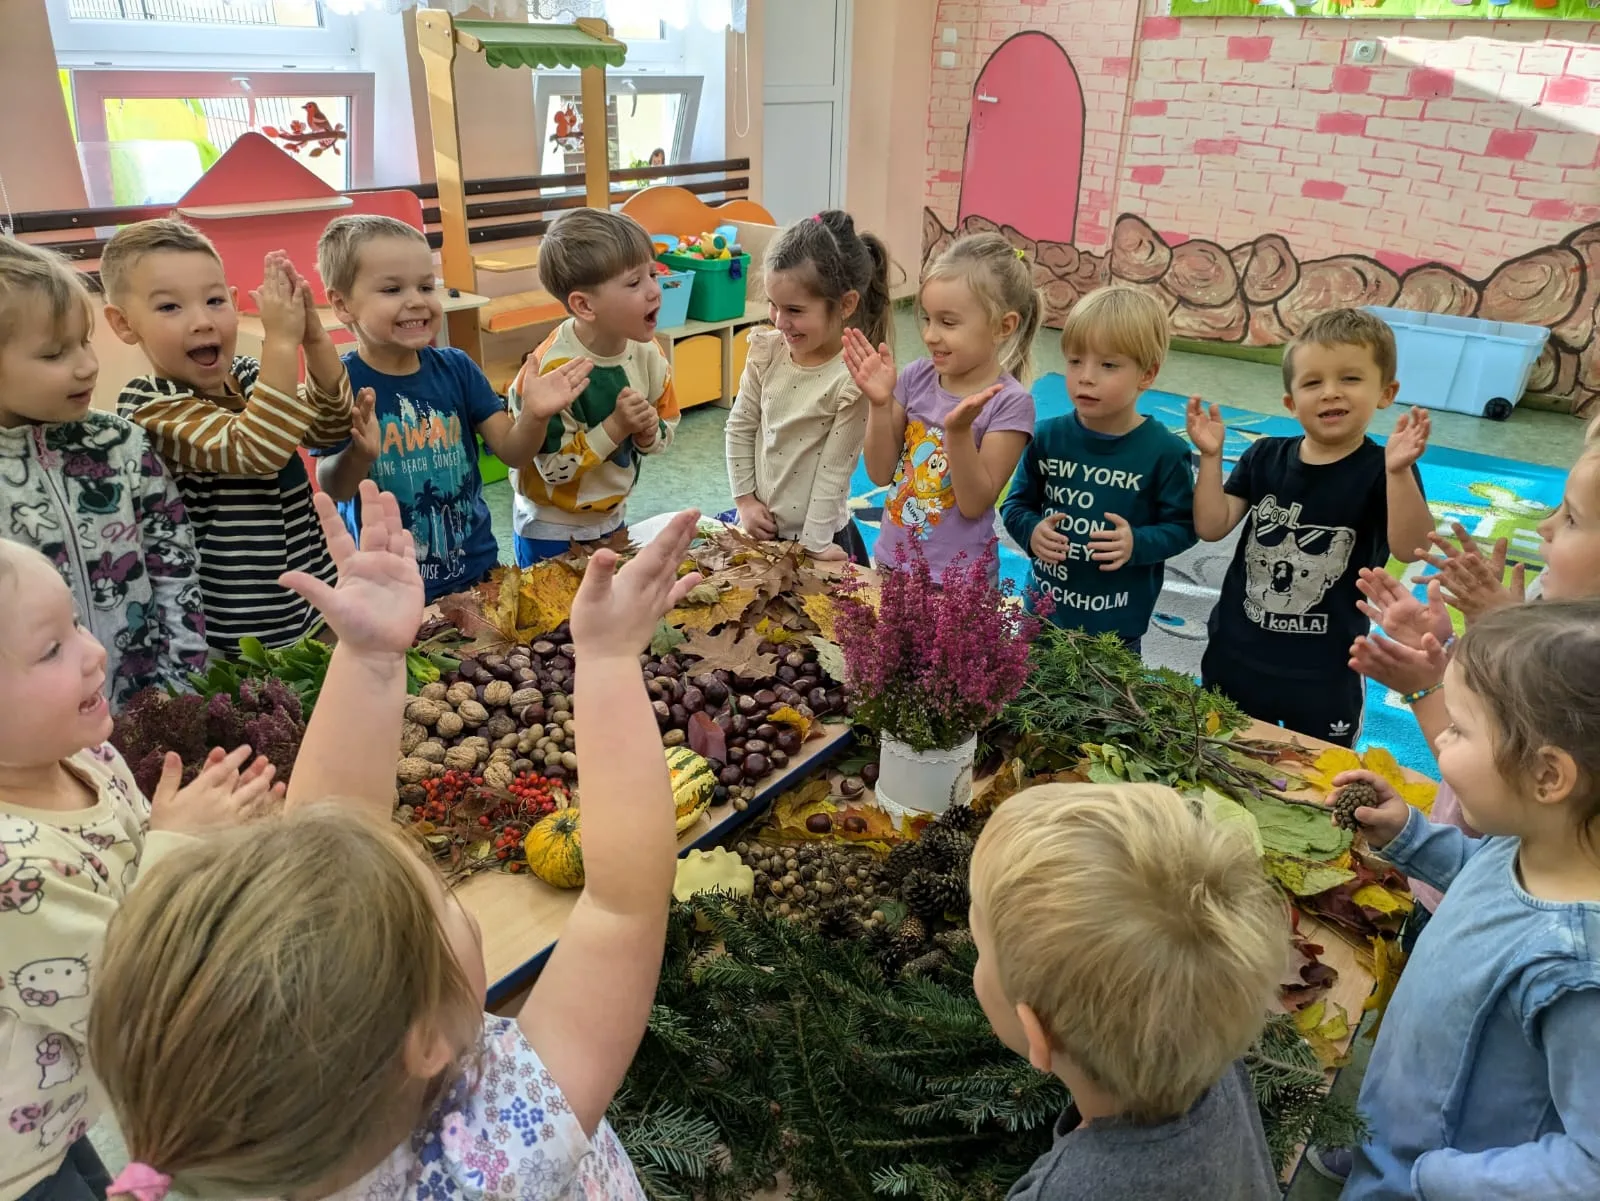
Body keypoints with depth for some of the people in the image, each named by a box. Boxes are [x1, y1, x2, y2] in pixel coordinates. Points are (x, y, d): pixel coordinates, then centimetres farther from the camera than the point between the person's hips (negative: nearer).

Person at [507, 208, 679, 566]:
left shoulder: (646, 351, -9)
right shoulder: (552, 370, -27)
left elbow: (667, 428, 2)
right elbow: (554, 469, -25)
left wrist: (648, 432, -20)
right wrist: (615, 427, -29)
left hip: (613, 517, 6)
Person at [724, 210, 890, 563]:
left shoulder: (853, 379, -21)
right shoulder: (767, 352, -7)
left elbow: (834, 470, -17)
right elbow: (740, 427, 4)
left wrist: (812, 545, -13)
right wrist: (745, 500, 1)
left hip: (818, 537, -5)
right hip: (761, 528, 5)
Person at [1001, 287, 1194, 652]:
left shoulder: (1164, 451, -13)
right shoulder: (1049, 437, -6)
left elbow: (1182, 526, -6)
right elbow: (1016, 504, 3)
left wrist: (1137, 544, -24)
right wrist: (1032, 531, -18)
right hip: (1044, 610, 3)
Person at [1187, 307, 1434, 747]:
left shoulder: (1381, 471, -12)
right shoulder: (1264, 457, -1)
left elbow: (1411, 550, -25)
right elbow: (1212, 527, -4)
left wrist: (1398, 472, -38)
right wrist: (1211, 457, -15)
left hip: (1325, 672, -3)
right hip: (1235, 656, 3)